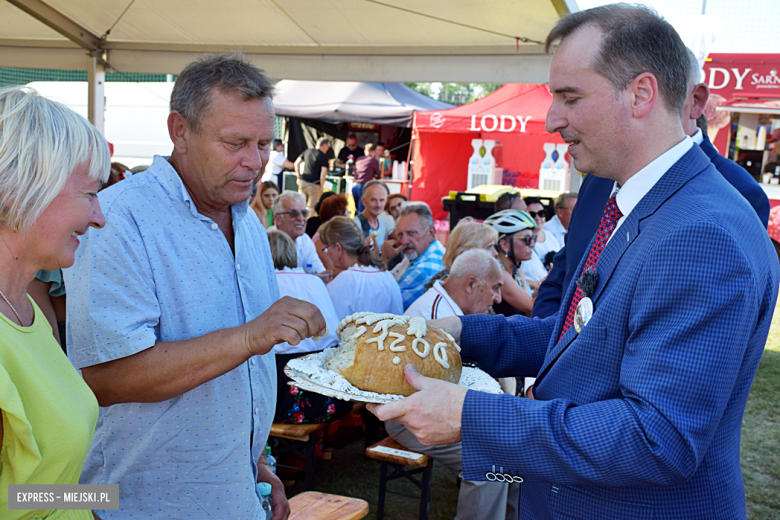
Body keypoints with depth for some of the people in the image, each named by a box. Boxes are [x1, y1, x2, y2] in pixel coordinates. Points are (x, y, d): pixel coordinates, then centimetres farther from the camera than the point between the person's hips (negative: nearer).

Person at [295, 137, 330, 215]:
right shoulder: (324, 157, -10)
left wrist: (299, 177, 15)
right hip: (314, 185, -5)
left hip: (303, 182, 5)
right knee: (312, 207, 3)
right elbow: (323, 173, -16)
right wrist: (321, 186, -7)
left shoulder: (307, 151, 7)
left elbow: (296, 164, 10)